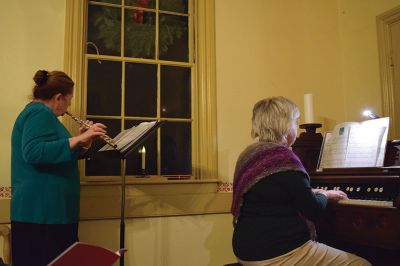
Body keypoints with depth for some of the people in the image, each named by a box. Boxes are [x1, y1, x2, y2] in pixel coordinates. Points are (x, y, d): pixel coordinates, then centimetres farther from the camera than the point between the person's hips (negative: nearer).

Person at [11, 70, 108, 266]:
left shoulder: (39, 113, 21)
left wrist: (83, 143, 9)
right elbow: (33, 152, -28)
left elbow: (56, 155, 23)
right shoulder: (39, 113, -11)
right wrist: (79, 139, -28)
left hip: (51, 211, 10)